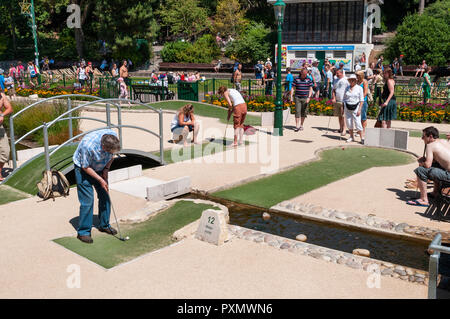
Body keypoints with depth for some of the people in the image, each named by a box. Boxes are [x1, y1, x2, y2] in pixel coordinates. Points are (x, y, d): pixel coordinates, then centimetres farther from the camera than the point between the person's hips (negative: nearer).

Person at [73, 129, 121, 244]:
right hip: (84, 168, -6)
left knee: (105, 197, 6)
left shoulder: (113, 137, -22)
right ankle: (83, 232, 1)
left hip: (100, 168, 6)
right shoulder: (88, 145, -39)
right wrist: (100, 180, -20)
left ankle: (104, 225, 23)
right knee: (87, 201, -10)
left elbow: (112, 155, 0)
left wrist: (106, 169, -8)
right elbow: (85, 167, -23)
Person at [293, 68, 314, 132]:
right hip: (298, 98, -1)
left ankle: (301, 125, 19)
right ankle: (297, 126, -8)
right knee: (297, 112, -8)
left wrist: (309, 97, -8)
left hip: (305, 98, 1)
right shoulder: (296, 79, 1)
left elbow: (310, 89, 2)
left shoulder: (308, 79, 3)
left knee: (304, 112, 6)